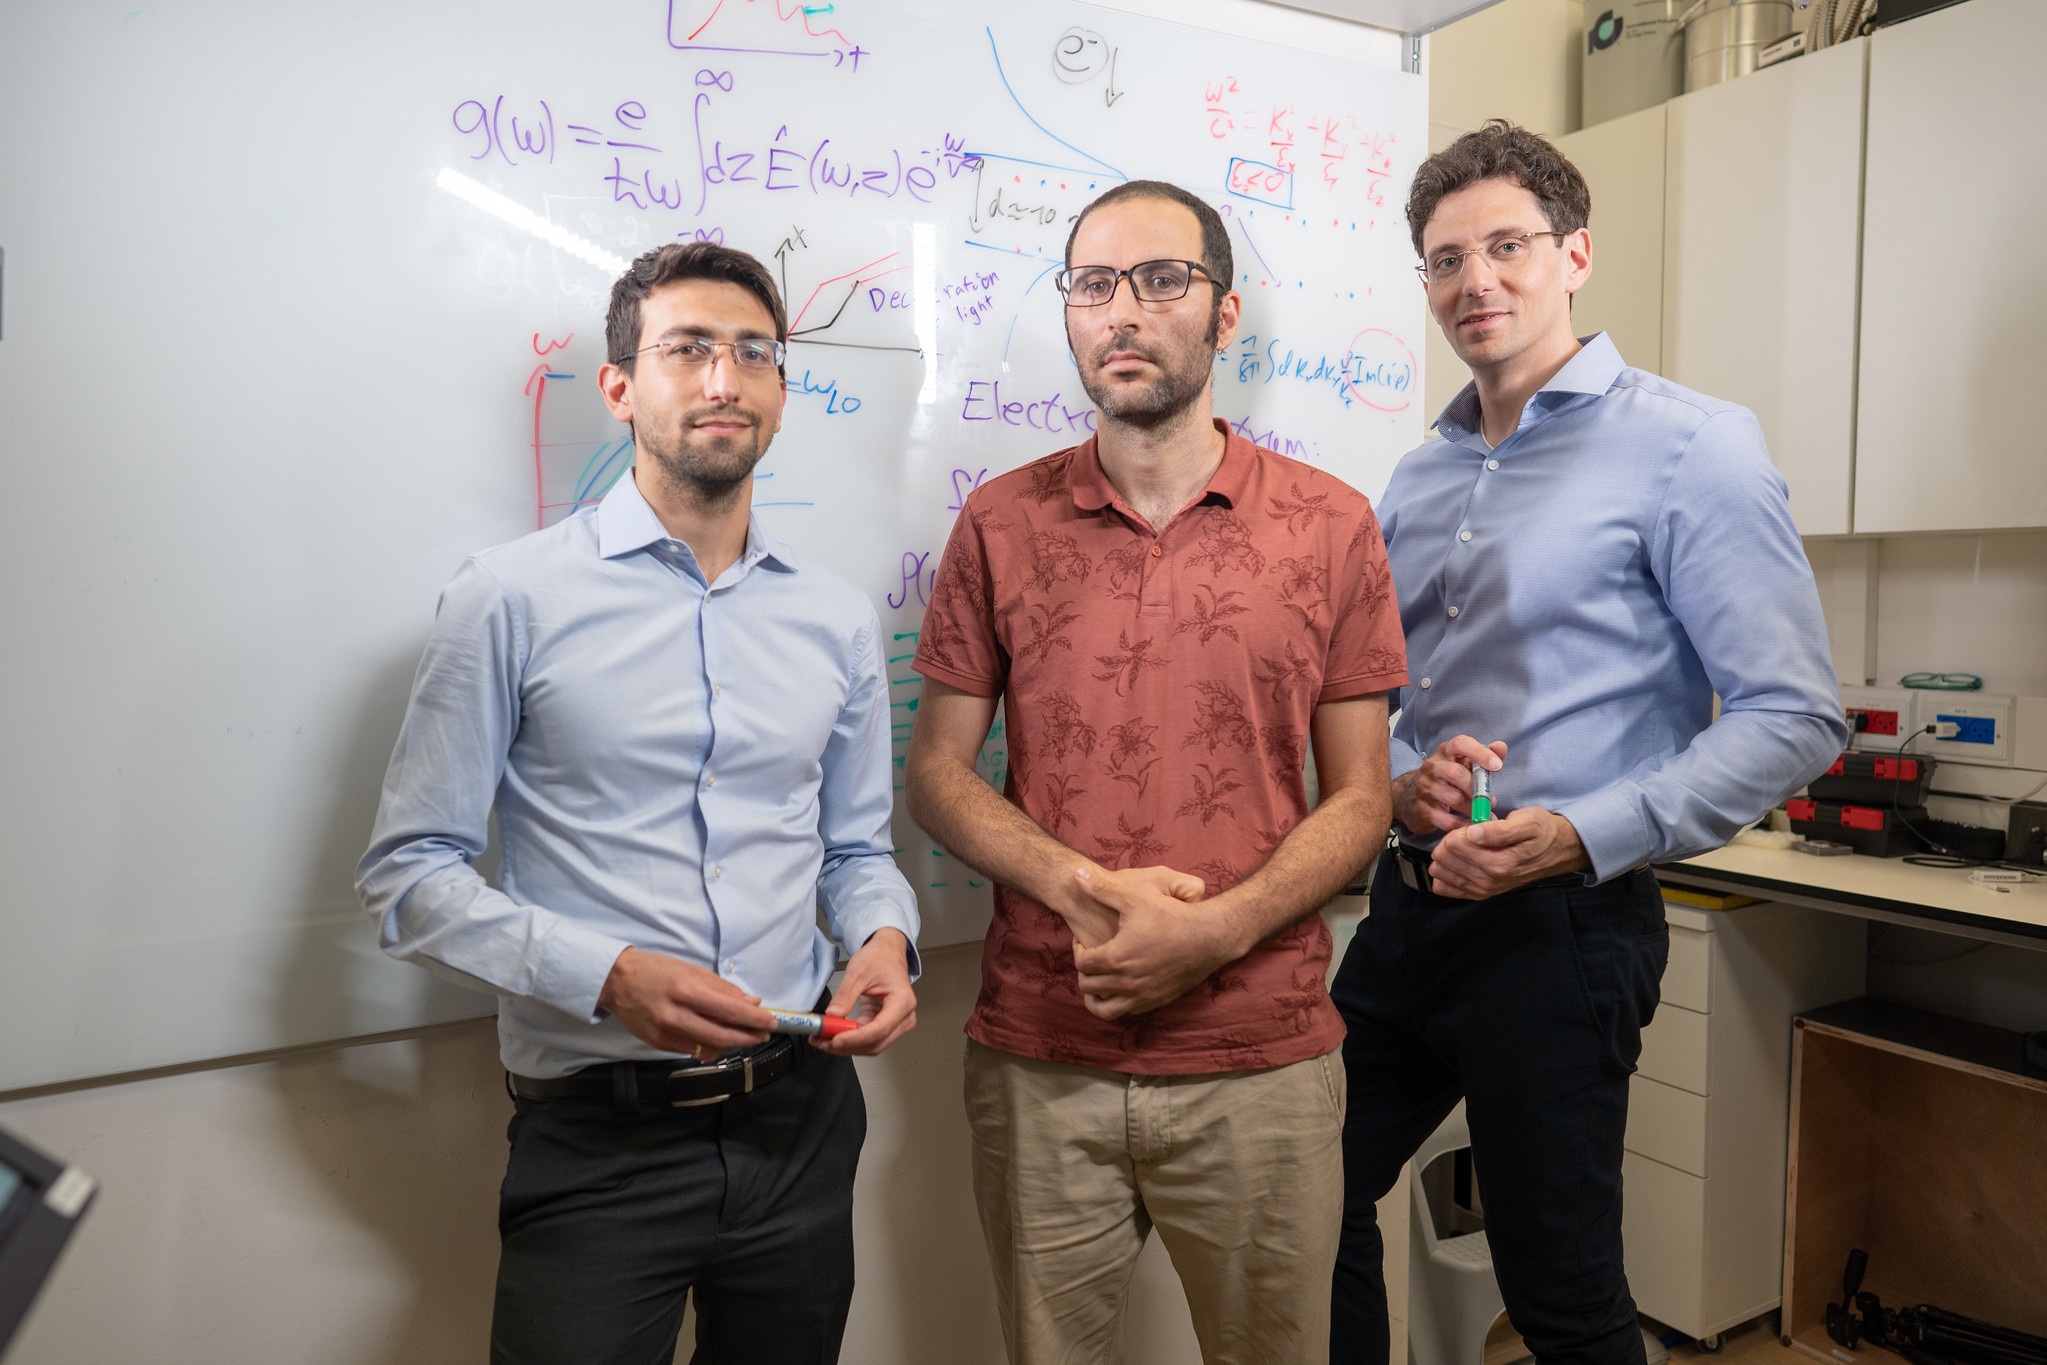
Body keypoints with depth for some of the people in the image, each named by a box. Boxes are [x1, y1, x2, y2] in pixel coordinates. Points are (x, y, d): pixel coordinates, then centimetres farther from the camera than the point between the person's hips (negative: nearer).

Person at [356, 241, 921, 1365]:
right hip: (599, 1137, -4)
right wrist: (608, 977, -20)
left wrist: (884, 939, -7)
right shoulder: (511, 599, -7)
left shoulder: (836, 619, 6)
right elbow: (409, 874, -7)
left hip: (801, 1116, 5)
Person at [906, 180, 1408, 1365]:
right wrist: (1079, 888, -14)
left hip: (1263, 1060, 0)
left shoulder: (1331, 526, 0)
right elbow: (939, 772, 3)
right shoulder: (1001, 525, 3)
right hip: (1038, 1061, 1)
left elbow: (1361, 795, 0)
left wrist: (1217, 929, -15)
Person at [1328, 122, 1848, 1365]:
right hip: (1413, 904, 7)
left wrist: (1583, 835, -23)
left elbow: (1794, 719, -13)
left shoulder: (1689, 447, -9)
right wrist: (1403, 781, -7)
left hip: (1562, 925, -6)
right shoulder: (1420, 480, 11)